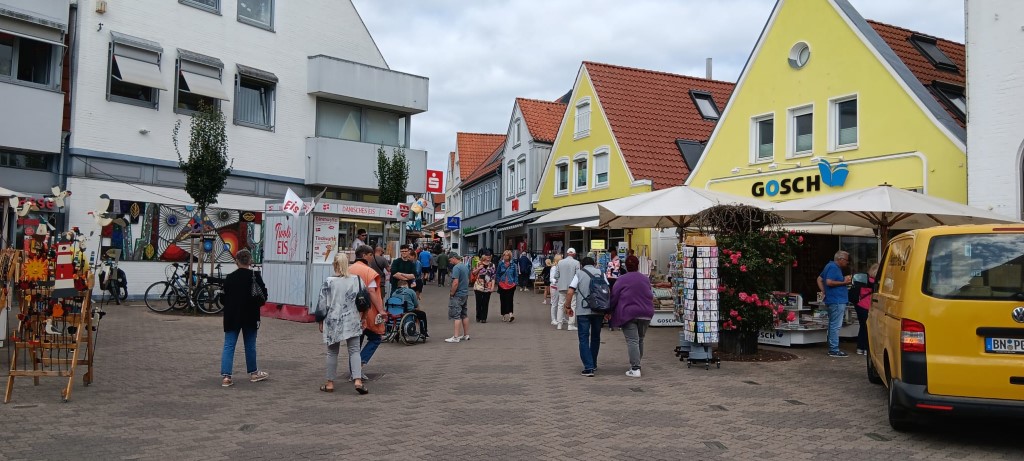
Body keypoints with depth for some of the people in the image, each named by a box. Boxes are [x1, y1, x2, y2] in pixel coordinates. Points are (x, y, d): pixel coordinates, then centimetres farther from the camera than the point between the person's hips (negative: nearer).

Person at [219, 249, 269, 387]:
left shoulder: (229, 278, -2)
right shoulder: (255, 276, -7)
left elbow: (224, 297, 3)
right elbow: (263, 295, -6)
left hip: (232, 317, 1)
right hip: (250, 316, -1)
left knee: (228, 346, 2)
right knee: (250, 345, 12)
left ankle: (225, 376, -8)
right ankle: (253, 372, 25)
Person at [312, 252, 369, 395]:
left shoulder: (329, 282, -8)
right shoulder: (357, 280, -2)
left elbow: (322, 303, -3)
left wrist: (320, 320, 9)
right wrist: (362, 318, 17)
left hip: (333, 322, -1)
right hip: (352, 322, 1)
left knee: (332, 352, 11)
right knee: (354, 351, 4)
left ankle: (330, 383, 17)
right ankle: (358, 380, -10)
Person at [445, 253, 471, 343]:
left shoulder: (456, 267, -17)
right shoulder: (465, 266, 12)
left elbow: (455, 282, -23)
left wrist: (451, 294, -14)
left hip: (457, 295, -9)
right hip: (465, 294, 9)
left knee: (456, 316, -7)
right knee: (464, 315, 15)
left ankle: (455, 337, -8)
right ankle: (466, 335, 21)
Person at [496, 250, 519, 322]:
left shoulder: (513, 264, -2)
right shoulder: (500, 263, 1)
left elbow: (516, 274, 5)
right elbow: (497, 274, 10)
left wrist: (515, 283, 0)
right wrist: (498, 281, 2)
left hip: (511, 285, -2)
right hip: (502, 285, 2)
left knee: (509, 300, -12)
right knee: (503, 300, 6)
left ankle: (510, 314, -20)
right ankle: (504, 315, 16)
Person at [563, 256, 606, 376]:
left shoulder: (579, 273, 3)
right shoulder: (601, 273, 11)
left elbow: (570, 292, -5)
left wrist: (568, 306, 8)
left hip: (583, 311, -3)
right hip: (599, 310, 3)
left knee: (584, 339, 1)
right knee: (595, 337, 18)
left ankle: (588, 367, -7)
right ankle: (593, 364, 28)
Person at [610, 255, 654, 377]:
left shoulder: (622, 280, -7)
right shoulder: (646, 279, 6)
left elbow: (614, 297, -6)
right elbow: (651, 296, 15)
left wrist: (609, 312, 6)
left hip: (628, 313, -4)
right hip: (645, 314, 4)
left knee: (632, 341, -8)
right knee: (640, 340, 17)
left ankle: (635, 369, -14)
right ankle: (636, 364, 28)